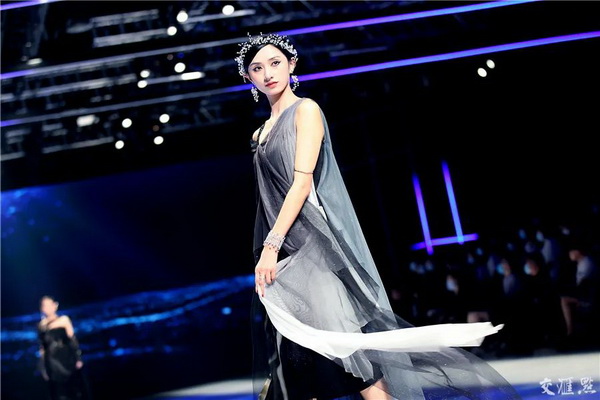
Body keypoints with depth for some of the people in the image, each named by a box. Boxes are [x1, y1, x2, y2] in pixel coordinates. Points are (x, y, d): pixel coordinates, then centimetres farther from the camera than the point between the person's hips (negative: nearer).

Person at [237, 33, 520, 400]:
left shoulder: (305, 110, -2)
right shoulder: (262, 132, 19)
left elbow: (302, 182, -13)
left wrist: (271, 245, -19)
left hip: (312, 243, -7)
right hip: (280, 248, 7)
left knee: (332, 331, -17)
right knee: (291, 346, 4)